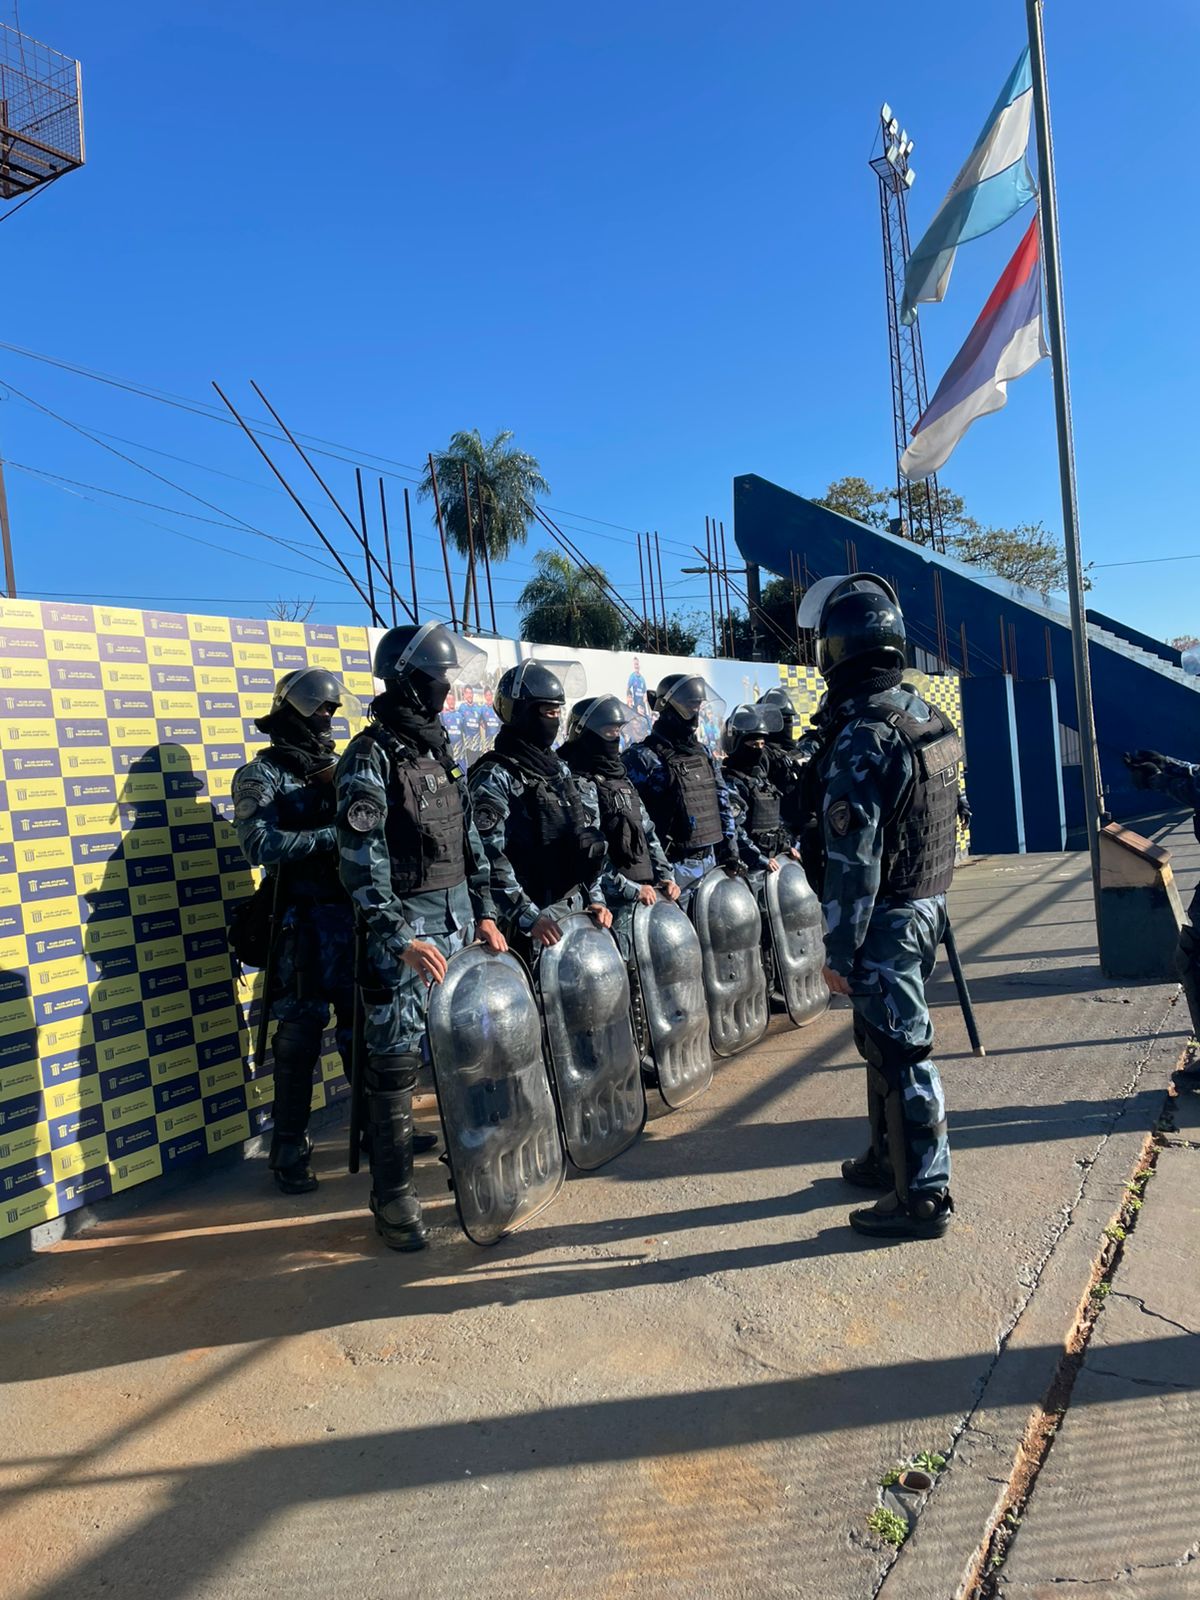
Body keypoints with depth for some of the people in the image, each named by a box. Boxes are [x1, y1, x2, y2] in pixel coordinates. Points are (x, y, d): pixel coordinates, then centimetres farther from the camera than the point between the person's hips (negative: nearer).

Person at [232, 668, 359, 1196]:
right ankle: (290, 1151, 14)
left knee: (363, 1026, 15)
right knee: (300, 1038, 1)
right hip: (303, 922, -6)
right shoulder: (261, 775, -6)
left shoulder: (335, 768, 13)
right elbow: (260, 844, -20)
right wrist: (332, 835, -22)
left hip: (353, 914, 6)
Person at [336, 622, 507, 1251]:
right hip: (403, 925, -7)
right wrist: (402, 939, -23)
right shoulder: (371, 756, -12)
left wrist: (484, 913, 14)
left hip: (458, 917, 8)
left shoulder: (440, 750, 12)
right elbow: (361, 860, -18)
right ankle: (392, 1197, 9)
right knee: (396, 1060, -1)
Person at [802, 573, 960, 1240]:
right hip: (927, 902, 9)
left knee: (900, 1053, 1)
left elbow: (854, 858, -23)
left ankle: (924, 1195, 12)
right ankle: (890, 1157, 36)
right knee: (886, 1039, 21)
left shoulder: (860, 736, -21)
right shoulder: (928, 716, 8)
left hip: (886, 919, -9)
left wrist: (839, 952, -17)